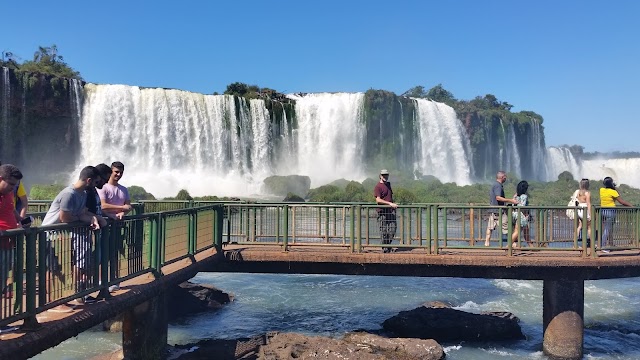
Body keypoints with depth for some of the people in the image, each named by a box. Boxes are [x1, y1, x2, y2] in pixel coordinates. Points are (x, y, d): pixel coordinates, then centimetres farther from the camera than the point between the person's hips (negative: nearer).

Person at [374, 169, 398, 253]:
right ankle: (384, 248, 8)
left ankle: (388, 244, 16)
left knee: (392, 228, 1)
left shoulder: (388, 184, 18)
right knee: (384, 230, -1)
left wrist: (393, 205, 17)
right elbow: (378, 200, -16)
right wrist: (390, 203, -22)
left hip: (390, 210, 7)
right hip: (382, 210, -7)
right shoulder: (378, 186, -7)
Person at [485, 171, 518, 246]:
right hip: (498, 210, -10)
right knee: (506, 226, -3)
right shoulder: (498, 185, -13)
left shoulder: (494, 185, 18)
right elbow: (498, 198, -23)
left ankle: (487, 243, 6)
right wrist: (510, 200, -22)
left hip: (492, 210, 10)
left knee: (490, 227, 7)